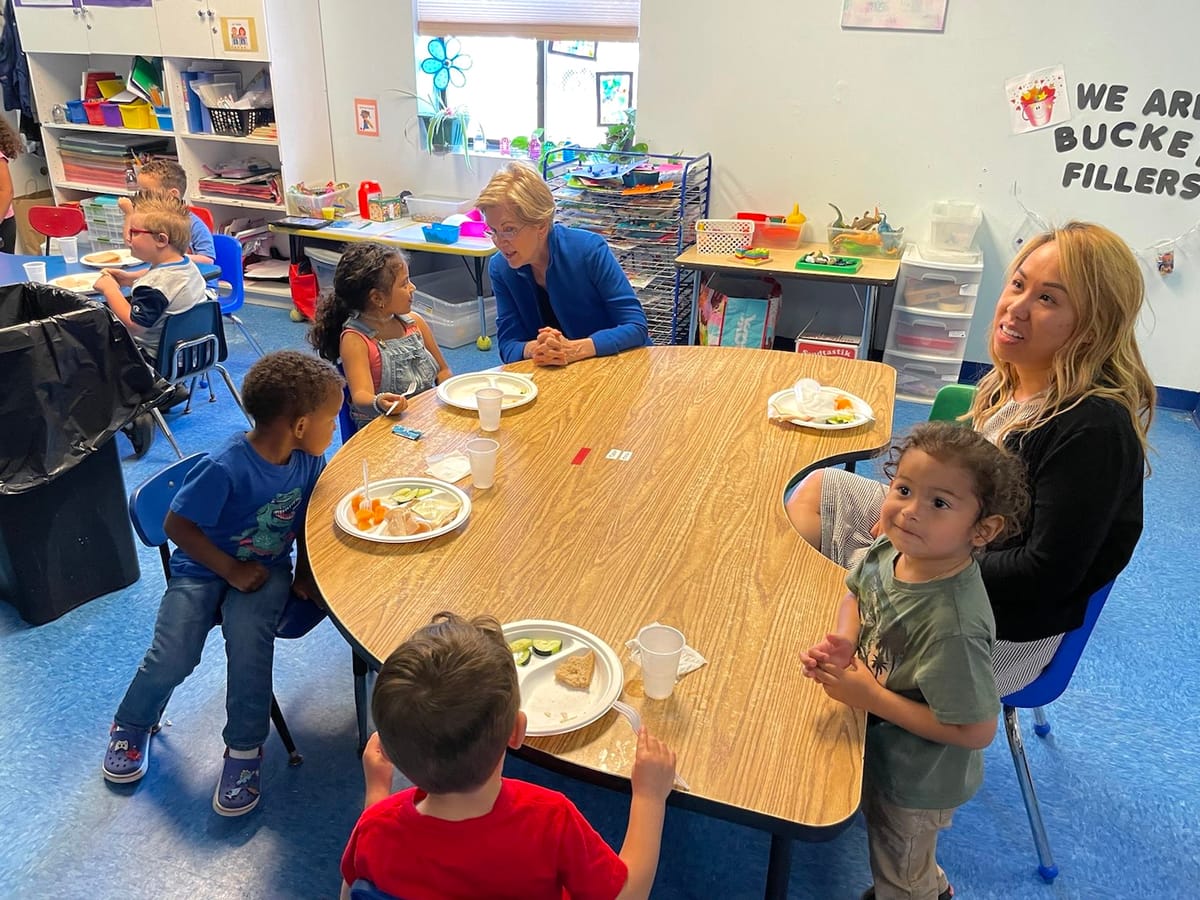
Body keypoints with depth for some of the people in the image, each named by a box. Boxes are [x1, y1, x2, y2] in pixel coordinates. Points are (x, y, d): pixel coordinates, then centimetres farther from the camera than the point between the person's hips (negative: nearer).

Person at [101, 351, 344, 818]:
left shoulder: (308, 459, -8)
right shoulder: (226, 468, -26)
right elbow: (177, 525, -17)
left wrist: (305, 571, -4)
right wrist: (231, 570, -16)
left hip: (267, 569, 3)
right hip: (204, 568, -3)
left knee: (248, 638, -24)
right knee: (172, 659, -13)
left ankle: (244, 750, -3)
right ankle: (132, 725, 23)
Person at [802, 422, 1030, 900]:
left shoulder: (952, 624, -40)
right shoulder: (890, 550, -19)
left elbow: (976, 731, -32)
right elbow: (856, 595, 3)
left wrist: (869, 696, -30)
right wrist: (843, 643, -17)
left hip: (917, 783, -7)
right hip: (881, 748, 7)